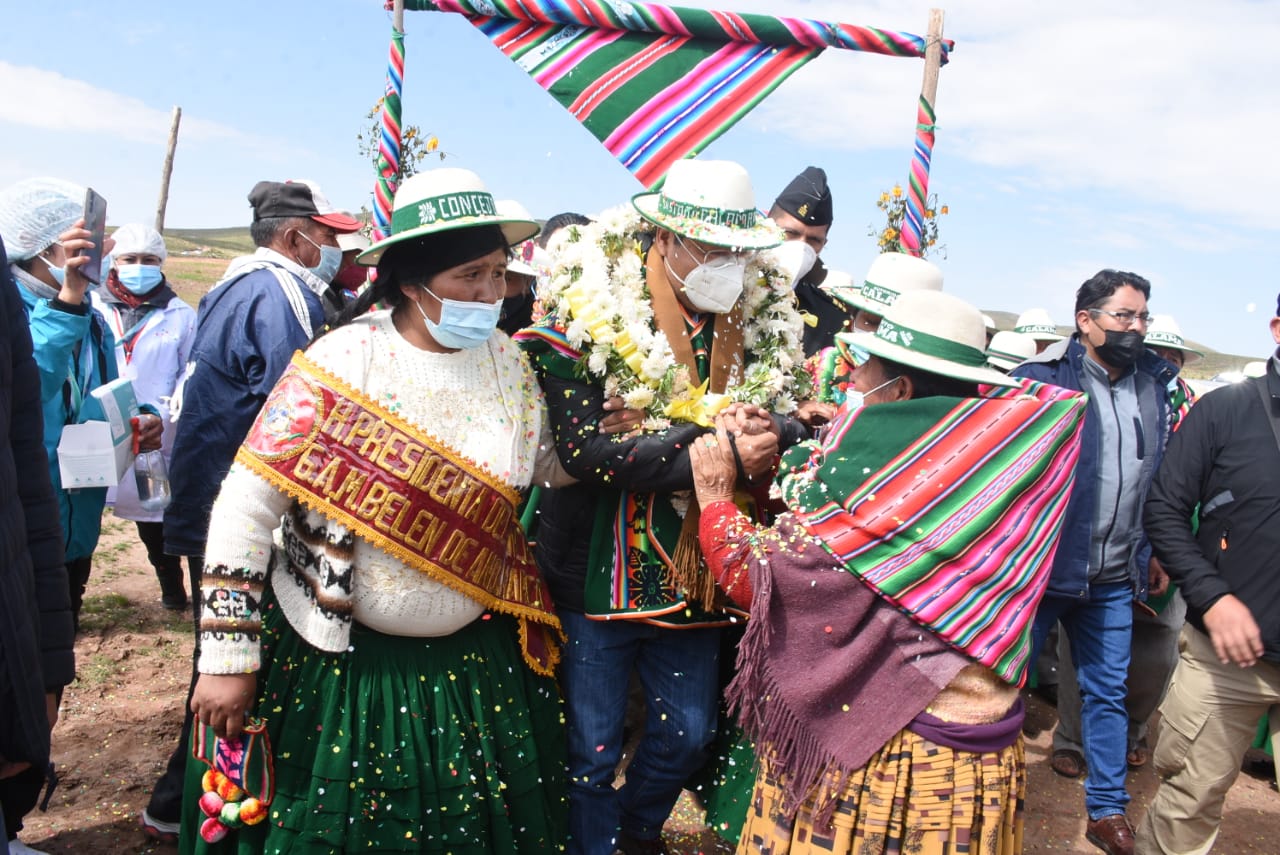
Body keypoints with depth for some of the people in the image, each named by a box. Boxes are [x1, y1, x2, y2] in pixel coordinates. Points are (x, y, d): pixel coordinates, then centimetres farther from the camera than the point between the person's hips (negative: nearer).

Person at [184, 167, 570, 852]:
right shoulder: (343, 364, -17)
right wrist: (227, 658, -14)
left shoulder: (510, 363, -2)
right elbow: (244, 506, -15)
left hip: (476, 660, 4)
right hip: (337, 664, -3)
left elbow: (540, 462, 15)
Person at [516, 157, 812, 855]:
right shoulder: (589, 309, -15)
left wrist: (773, 434, -21)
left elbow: (793, 421, 5)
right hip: (597, 566, -5)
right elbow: (581, 446, -23)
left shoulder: (761, 315, 1)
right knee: (592, 746, 10)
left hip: (695, 572, 5)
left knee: (688, 736, 21)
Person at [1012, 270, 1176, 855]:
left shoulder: (1154, 384, 7)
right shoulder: (1039, 379, -11)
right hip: (1038, 567, -5)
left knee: (1108, 693, 16)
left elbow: (1164, 475, 16)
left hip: (1115, 577, 5)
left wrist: (1157, 547, 13)